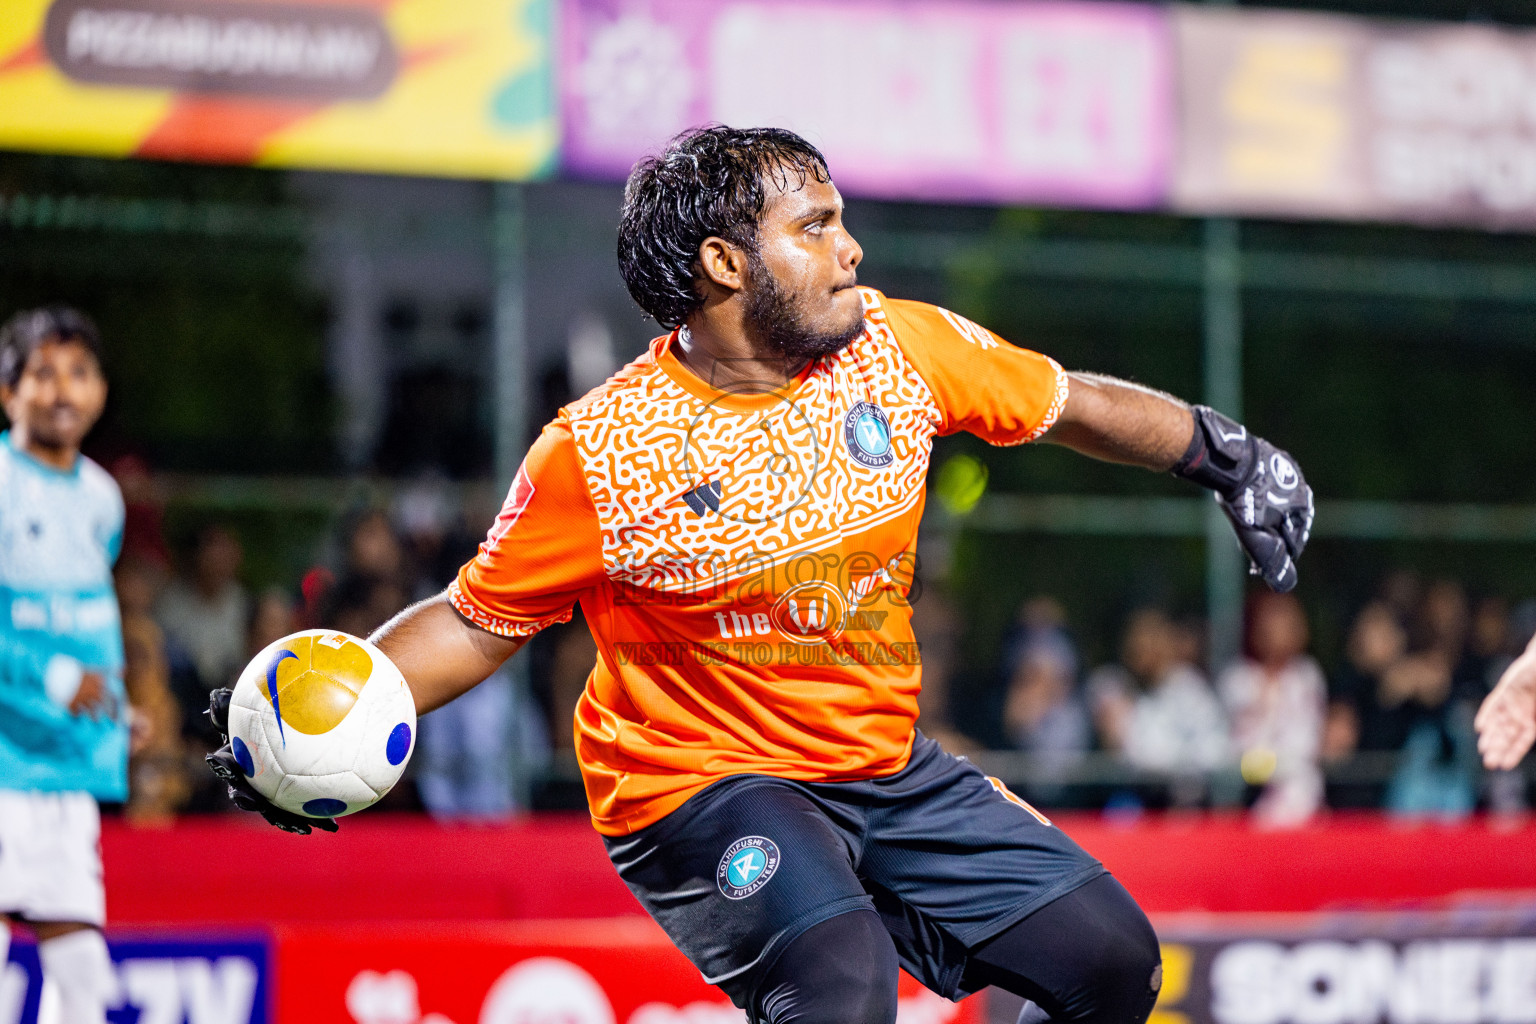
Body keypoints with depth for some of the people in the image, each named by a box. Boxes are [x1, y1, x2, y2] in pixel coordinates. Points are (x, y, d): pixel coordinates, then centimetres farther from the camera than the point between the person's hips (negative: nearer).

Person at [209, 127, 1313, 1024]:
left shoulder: (900, 348, -6)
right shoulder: (599, 454, -18)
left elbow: (1068, 403, 11)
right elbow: (475, 622, -7)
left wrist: (1221, 449, 9)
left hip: (888, 768, 6)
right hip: (699, 784, -6)